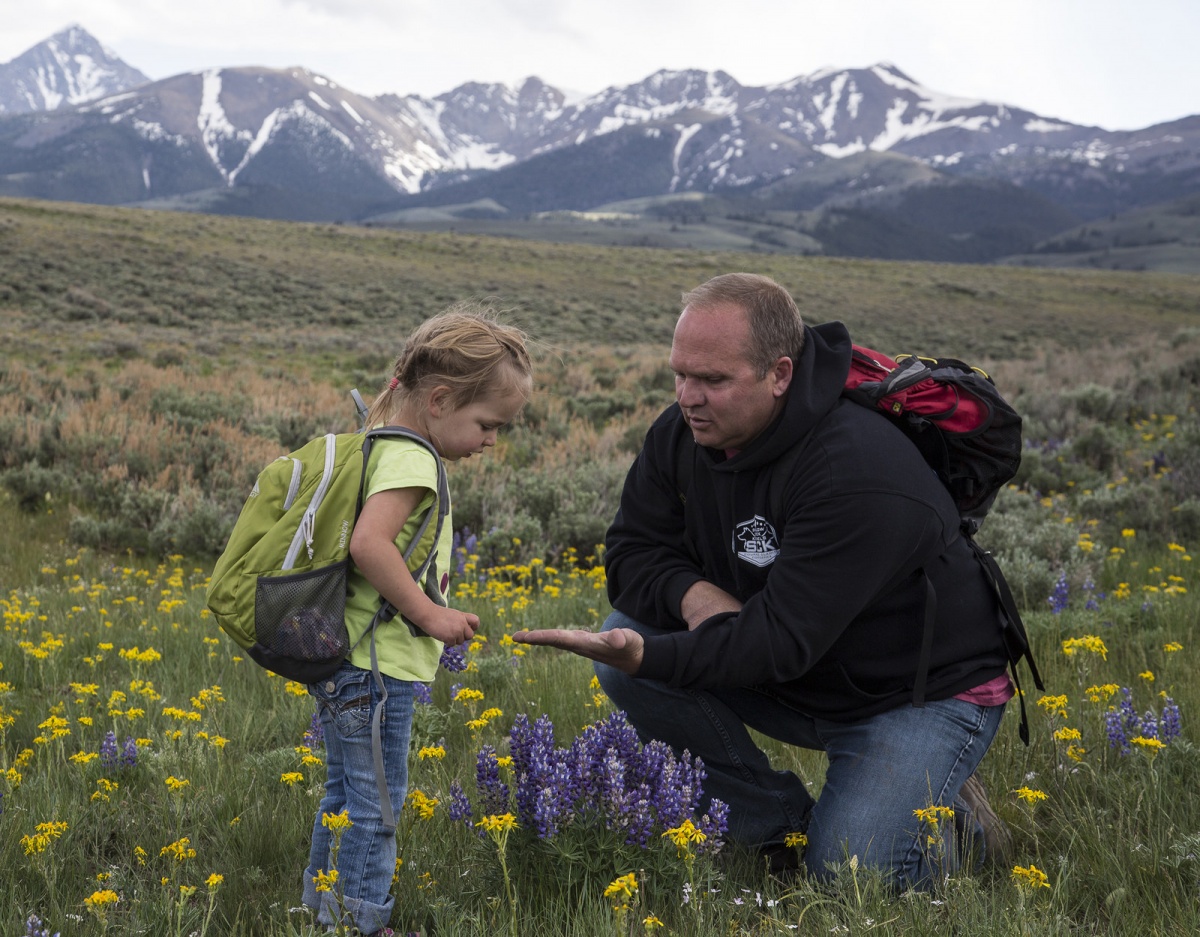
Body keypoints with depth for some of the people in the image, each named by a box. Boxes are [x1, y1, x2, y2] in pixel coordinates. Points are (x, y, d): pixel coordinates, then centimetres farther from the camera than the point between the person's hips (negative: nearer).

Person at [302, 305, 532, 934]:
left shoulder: (380, 446, 13)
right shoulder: (411, 458, -18)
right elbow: (369, 544, -30)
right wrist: (429, 613, -22)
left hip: (345, 662, 10)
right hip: (375, 667, -10)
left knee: (345, 794, 20)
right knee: (375, 802, 0)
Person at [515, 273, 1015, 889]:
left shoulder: (860, 473, -32)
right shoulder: (682, 434, -9)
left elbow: (784, 638, -35)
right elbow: (630, 553, -1)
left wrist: (648, 655, -47)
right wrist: (690, 592, -25)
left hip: (922, 693, -7)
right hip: (797, 682, 7)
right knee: (627, 633, -14)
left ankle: (957, 820, 11)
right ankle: (779, 822, -1)